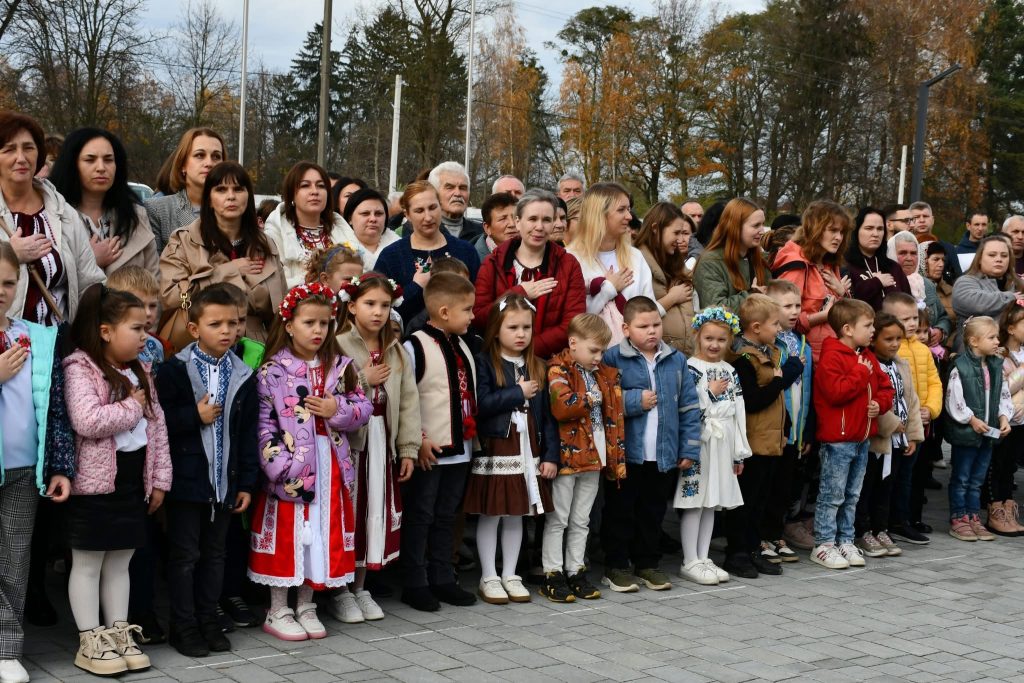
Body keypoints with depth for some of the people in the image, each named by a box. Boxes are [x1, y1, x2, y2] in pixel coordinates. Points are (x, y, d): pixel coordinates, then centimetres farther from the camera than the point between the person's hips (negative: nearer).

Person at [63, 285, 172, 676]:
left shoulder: (140, 372, 11)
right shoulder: (80, 369, -13)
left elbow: (157, 427, 12)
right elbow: (87, 422, -27)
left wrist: (159, 479, 8)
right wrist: (132, 407, -14)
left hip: (134, 479, 7)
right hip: (96, 481, -7)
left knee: (120, 562, 14)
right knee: (87, 564, 4)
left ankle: (119, 634, 22)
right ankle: (91, 642, 10)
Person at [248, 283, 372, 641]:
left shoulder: (340, 367, 7)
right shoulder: (272, 371, -6)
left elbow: (364, 407, 8)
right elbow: (263, 422, -11)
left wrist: (339, 409, -12)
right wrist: (279, 464, -20)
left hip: (330, 468, 4)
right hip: (290, 469, -4)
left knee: (322, 535, 10)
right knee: (286, 535, 3)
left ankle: (306, 607, 25)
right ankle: (278, 612, 16)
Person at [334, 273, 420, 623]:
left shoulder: (396, 351, 8)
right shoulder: (338, 346, -9)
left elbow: (408, 401, 6)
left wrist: (409, 448, 2)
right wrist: (364, 382, -16)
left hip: (383, 443, 5)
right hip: (348, 442, -5)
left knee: (376, 512, 10)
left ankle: (360, 588, 25)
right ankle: (339, 592, 15)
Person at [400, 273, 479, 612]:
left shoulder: (461, 347, 11)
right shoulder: (416, 347, -14)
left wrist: (473, 432, 15)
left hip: (459, 448, 8)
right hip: (427, 452, -7)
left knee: (446, 517, 15)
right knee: (420, 517, 3)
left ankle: (442, 579, 24)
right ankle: (415, 584, 12)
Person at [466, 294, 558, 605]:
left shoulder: (537, 367, 8)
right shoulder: (484, 363, -6)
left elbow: (547, 415, 8)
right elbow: (481, 404, -20)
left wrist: (550, 454, 2)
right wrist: (518, 393, -13)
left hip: (528, 451, 5)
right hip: (494, 451, -4)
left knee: (517, 515, 12)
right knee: (490, 515, 3)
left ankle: (510, 575, 23)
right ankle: (488, 578, 14)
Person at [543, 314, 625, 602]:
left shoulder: (606, 374, 11)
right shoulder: (558, 370, -9)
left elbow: (615, 415, 11)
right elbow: (562, 407, -26)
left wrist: (618, 457, 6)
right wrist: (591, 398, -11)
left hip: (594, 458, 6)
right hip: (566, 456, -6)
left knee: (581, 520, 15)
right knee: (557, 519, 3)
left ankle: (576, 570, 24)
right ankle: (553, 575, 9)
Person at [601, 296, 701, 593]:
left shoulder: (676, 360, 4)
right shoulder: (613, 358, -8)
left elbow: (689, 407, 6)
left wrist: (689, 448, 2)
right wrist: (634, 401, -17)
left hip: (664, 455, 4)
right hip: (625, 454, -4)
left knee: (653, 512, 15)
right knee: (621, 512, 7)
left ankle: (647, 563, 29)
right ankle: (616, 566, 18)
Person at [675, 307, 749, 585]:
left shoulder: (730, 372, 12)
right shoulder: (691, 368, -7)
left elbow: (739, 413, 13)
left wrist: (740, 452, 12)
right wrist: (711, 393, -13)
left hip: (724, 444, 7)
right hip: (699, 443, -6)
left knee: (712, 502, 11)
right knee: (695, 502, -3)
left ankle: (703, 558, 18)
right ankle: (690, 562, 3)